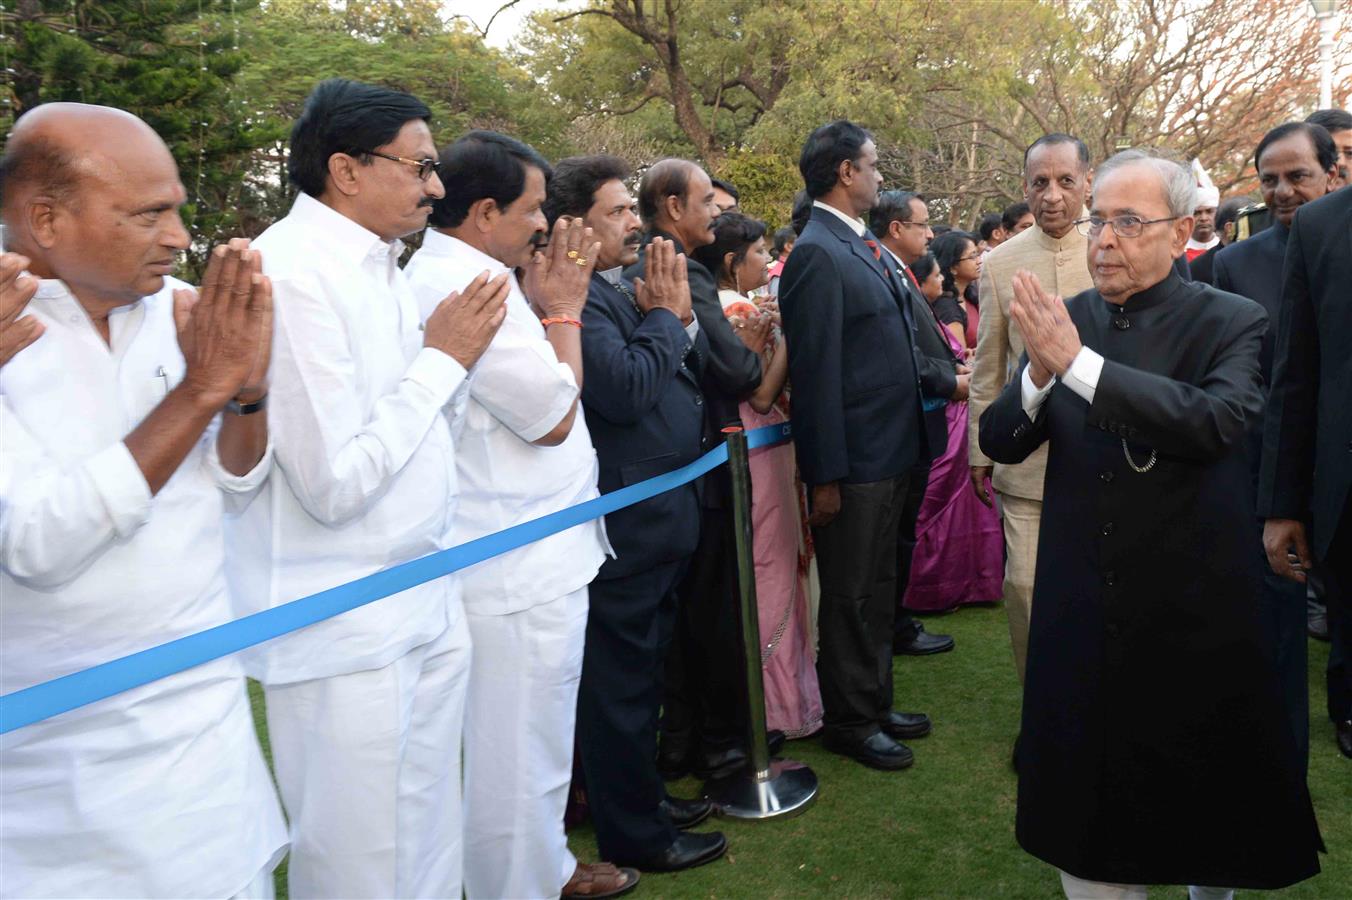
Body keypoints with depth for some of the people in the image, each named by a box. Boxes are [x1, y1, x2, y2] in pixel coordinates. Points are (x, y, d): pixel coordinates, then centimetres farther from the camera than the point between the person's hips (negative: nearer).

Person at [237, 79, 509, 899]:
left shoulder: (378, 264, 10)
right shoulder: (292, 271, -18)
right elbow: (335, 482, -22)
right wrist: (442, 357, -14)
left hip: (428, 606, 8)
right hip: (349, 633, -8)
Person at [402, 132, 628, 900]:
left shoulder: (440, 273, 12)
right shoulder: (473, 285, -21)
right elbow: (553, 416, -18)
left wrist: (542, 303, 9)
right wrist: (563, 310, -7)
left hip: (516, 556, 11)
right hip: (523, 567, -11)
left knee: (529, 740, 24)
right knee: (523, 750, 4)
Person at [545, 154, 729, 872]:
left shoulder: (628, 290, 13)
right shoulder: (575, 296, -17)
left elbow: (697, 370, 13)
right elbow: (627, 388, -27)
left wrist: (680, 314, -4)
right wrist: (665, 316, -13)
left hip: (662, 511, 10)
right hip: (625, 518, -10)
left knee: (641, 668, 21)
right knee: (623, 674, 3)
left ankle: (642, 793, 37)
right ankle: (633, 834, 18)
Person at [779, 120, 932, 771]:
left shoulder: (860, 247, 12)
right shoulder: (817, 254, -17)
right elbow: (815, 372, -21)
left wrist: (906, 446, 14)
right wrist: (826, 475, -21)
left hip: (888, 454, 9)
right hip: (853, 461, -9)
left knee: (877, 590, 20)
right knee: (851, 597, 6)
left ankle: (875, 704, 36)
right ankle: (848, 723, 22)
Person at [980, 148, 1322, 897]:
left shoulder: (1231, 323, -9)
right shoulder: (1066, 321, 1)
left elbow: (1216, 420, -28)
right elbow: (1000, 443, -3)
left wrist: (1077, 363, -32)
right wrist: (1039, 374, -22)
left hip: (1194, 607, -2)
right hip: (1082, 604, 2)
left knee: (1206, 801, 18)